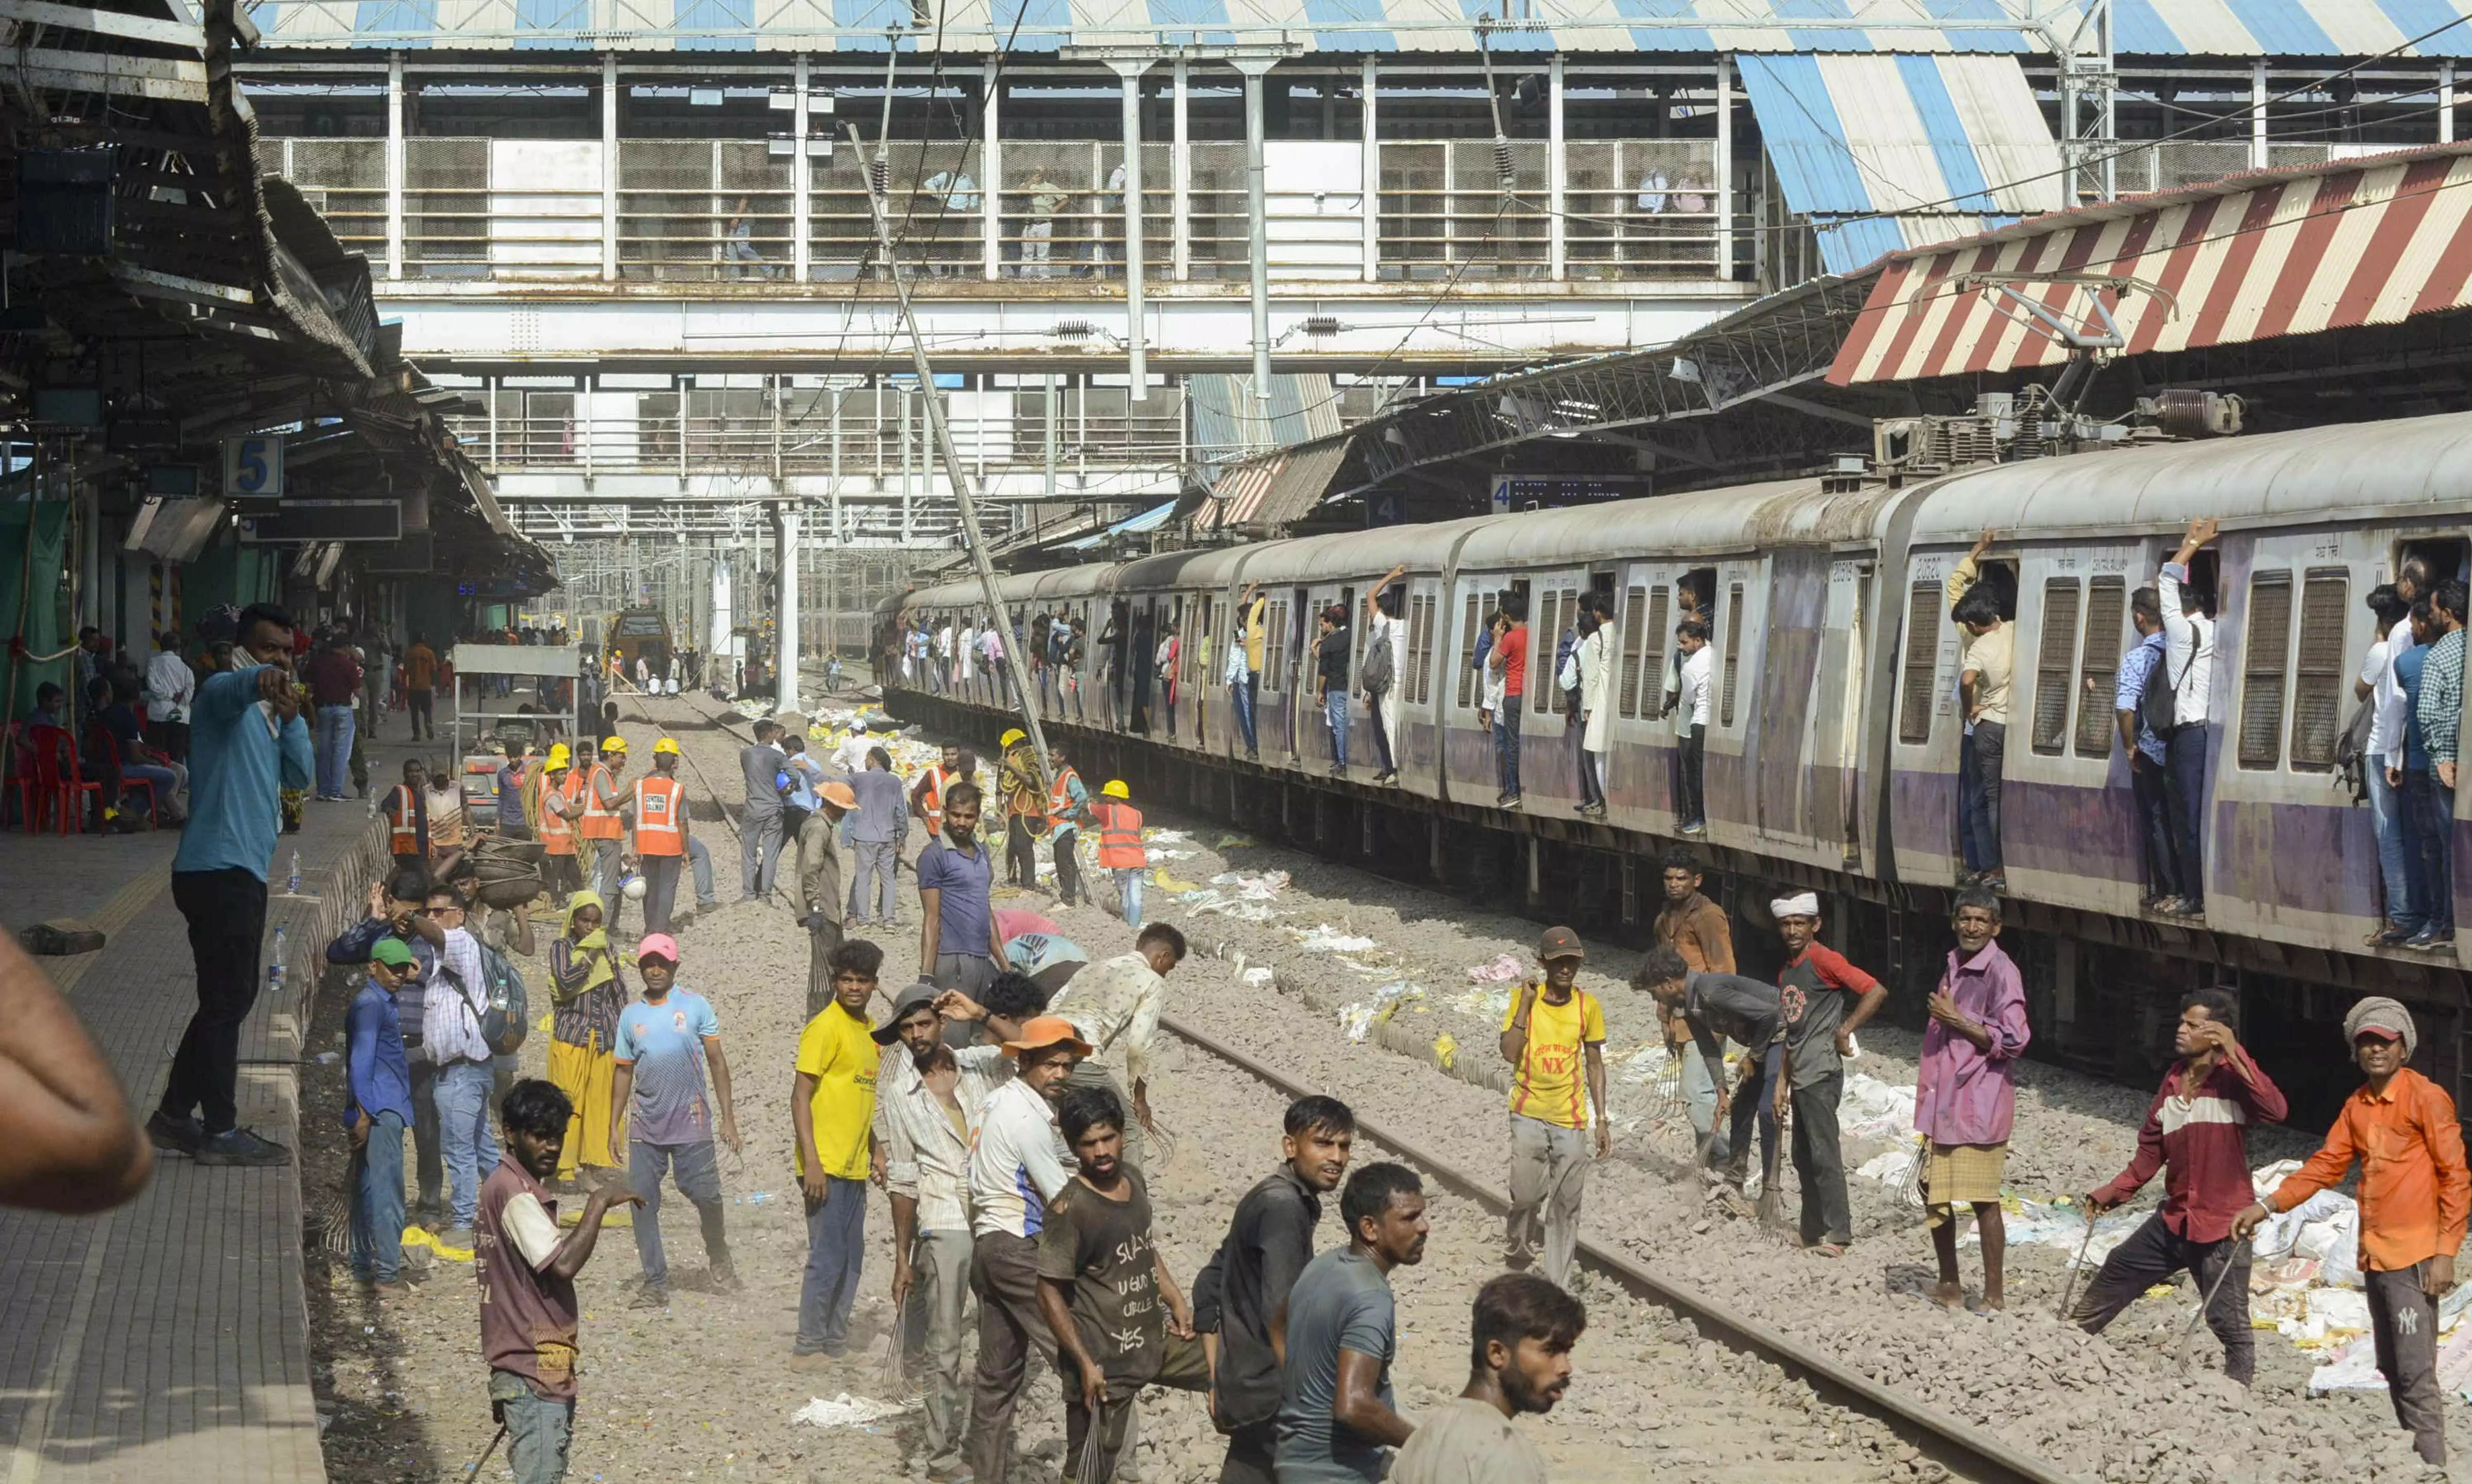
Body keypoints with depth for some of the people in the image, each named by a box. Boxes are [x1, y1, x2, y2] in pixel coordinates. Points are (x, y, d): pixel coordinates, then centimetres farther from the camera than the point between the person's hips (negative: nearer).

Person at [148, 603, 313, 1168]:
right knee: (227, 1000, -8)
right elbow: (233, 685, -34)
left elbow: (299, 777, 13)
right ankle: (220, 1133, -4)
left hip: (240, 872, 10)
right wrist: (260, 677, -57)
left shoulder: (268, 714, 21)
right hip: (218, 870, -10)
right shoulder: (224, 694, -9)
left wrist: (291, 716, 0)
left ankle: (175, 1116, 23)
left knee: (230, 998, 16)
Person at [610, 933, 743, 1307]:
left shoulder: (696, 1007, 0)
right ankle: (656, 1283, 5)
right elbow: (624, 1072, 14)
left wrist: (728, 1118, -4)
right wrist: (615, 1125, 10)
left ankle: (719, 1259, 25)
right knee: (643, 1203, -1)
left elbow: (717, 1062, 1)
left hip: (690, 1121, -3)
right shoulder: (631, 1015, 9)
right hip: (645, 1123, 3)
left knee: (705, 1195, -3)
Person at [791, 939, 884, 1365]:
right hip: (826, 1166, -9)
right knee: (827, 1258, -7)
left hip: (854, 1166, 9)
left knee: (851, 1257, 12)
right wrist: (810, 1161, -20)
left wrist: (875, 1152, 23)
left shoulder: (867, 1029, 14)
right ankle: (808, 1348, 0)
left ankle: (836, 1345, 20)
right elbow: (800, 1095, -15)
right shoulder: (826, 1027, -12)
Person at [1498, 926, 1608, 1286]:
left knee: (1566, 1205, 2)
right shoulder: (1525, 998, -3)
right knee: (1526, 1196, -7)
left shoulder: (1588, 1006, 2)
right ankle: (1518, 1256, 20)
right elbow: (1510, 1053, -14)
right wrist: (1526, 1004, -17)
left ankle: (1558, 1284, 10)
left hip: (1571, 1120, 2)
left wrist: (1603, 1120, 7)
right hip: (1529, 1115, -1)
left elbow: (1595, 1064, 9)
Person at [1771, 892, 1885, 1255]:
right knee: (1803, 1158, 12)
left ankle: (1838, 1235, -13)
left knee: (1824, 1155, -12)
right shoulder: (1787, 972, 17)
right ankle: (1813, 1233, 17)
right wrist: (1784, 1082, 20)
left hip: (1821, 1075, -9)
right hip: (1800, 1076, 9)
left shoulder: (1823, 960, -9)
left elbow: (1877, 992, -18)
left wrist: (1844, 1032, -15)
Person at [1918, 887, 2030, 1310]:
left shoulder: (2000, 972, -12)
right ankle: (1949, 1283, 26)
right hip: (1944, 1102, 9)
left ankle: (1993, 1292, 3)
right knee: (1934, 1194, 13)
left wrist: (1957, 1020, -16)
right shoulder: (1954, 967, 14)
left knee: (1984, 1199, -4)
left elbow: (2012, 1040, -18)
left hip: (1980, 1104, -9)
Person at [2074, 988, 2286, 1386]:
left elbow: (2275, 1109, -33)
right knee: (2118, 1271, 20)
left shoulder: (2232, 1080, -12)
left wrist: (2234, 1054, -31)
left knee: (2229, 1321, -6)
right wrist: (2112, 1193, 11)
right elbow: (2151, 1149, 17)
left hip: (2222, 1224, -8)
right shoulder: (2174, 1080, 10)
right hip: (2176, 1216, 8)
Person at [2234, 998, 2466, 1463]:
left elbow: (2456, 1178, -9)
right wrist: (2268, 1206, 3)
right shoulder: (2356, 1107, 14)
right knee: (2393, 1372, 10)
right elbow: (2326, 1166, 15)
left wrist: (2445, 1253, -14)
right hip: (2375, 1253, 8)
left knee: (2415, 1375, -12)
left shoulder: (2426, 1098, -7)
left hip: (2414, 1255, -8)